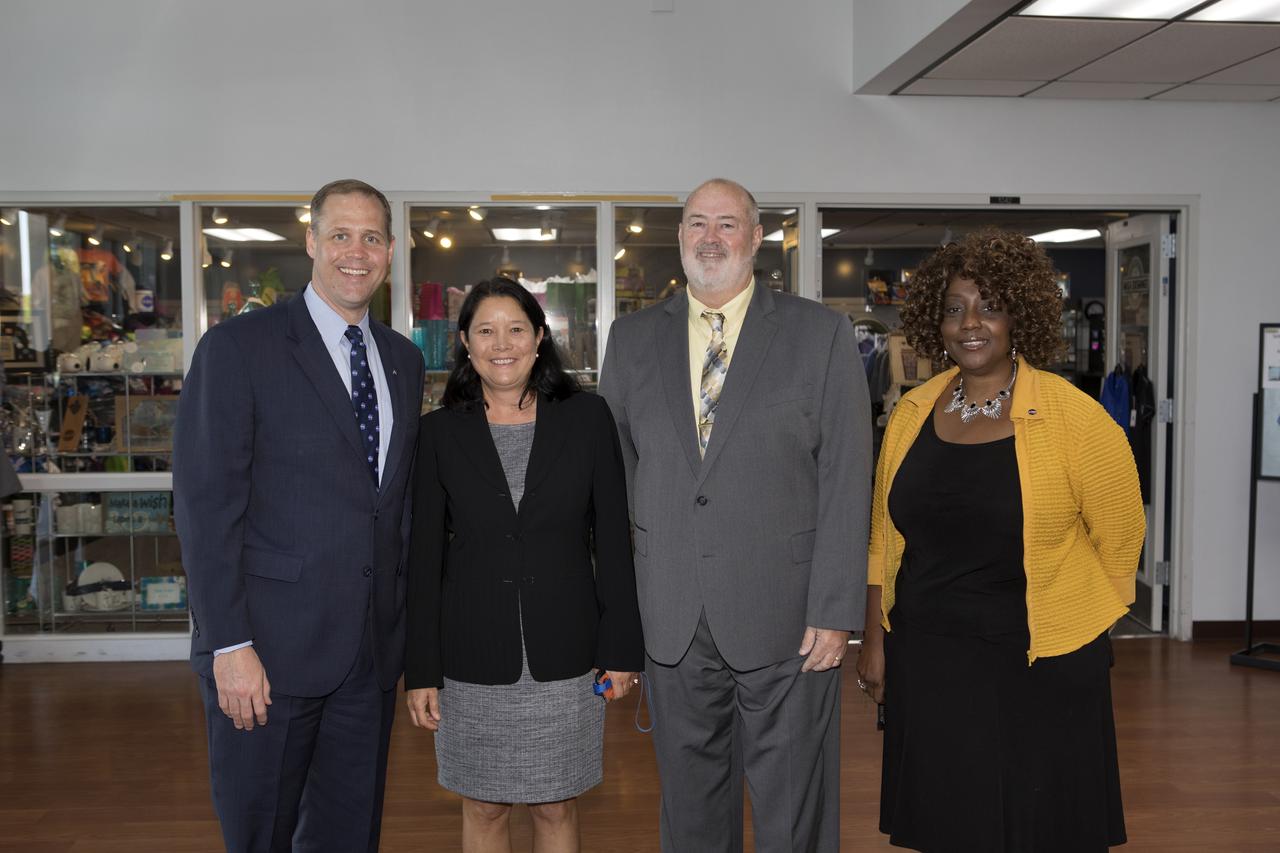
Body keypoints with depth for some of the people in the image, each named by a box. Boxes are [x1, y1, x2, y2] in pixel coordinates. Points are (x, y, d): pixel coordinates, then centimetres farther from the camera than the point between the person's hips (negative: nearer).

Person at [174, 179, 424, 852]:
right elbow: (205, 504, -12)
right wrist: (230, 645, -16)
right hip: (270, 648, -5)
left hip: (373, 648, 5)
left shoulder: (403, 360, 11)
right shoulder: (237, 347, -7)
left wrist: (402, 615, 10)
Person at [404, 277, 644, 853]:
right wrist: (421, 670, -1)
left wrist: (622, 647, -2)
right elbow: (425, 557, 1)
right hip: (473, 655, 1)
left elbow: (613, 539, 1)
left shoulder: (587, 418, -1)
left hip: (565, 651, 0)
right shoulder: (440, 432, 0)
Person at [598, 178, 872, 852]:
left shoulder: (822, 334, -1)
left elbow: (846, 481, -5)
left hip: (784, 620, -2)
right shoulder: (632, 339, 8)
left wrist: (835, 612, -10)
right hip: (672, 621, 3)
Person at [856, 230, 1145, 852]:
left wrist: (1080, 623, 6)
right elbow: (884, 537, 8)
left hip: (1041, 667, -3)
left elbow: (1119, 538, -1)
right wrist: (875, 639, 8)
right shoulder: (912, 412, 1)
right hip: (926, 662, 4)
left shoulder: (1073, 416, -11)